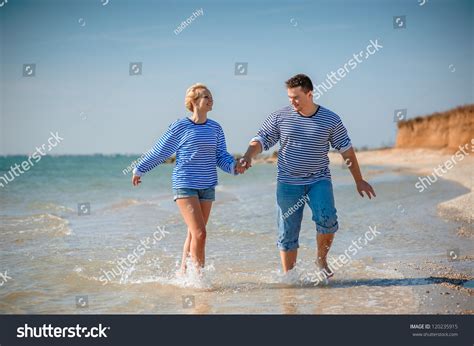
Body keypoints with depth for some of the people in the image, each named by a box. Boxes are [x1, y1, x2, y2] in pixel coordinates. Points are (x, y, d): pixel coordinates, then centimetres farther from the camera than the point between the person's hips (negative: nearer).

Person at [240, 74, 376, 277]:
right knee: (287, 233, 2)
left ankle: (321, 259, 1)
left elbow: (346, 150, 6)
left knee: (327, 219, -24)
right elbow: (261, 140, 1)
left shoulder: (330, 120, -1)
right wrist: (248, 156, -21)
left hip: (319, 181, -1)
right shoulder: (279, 117, 0)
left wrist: (359, 181, 11)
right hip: (288, 183, 1)